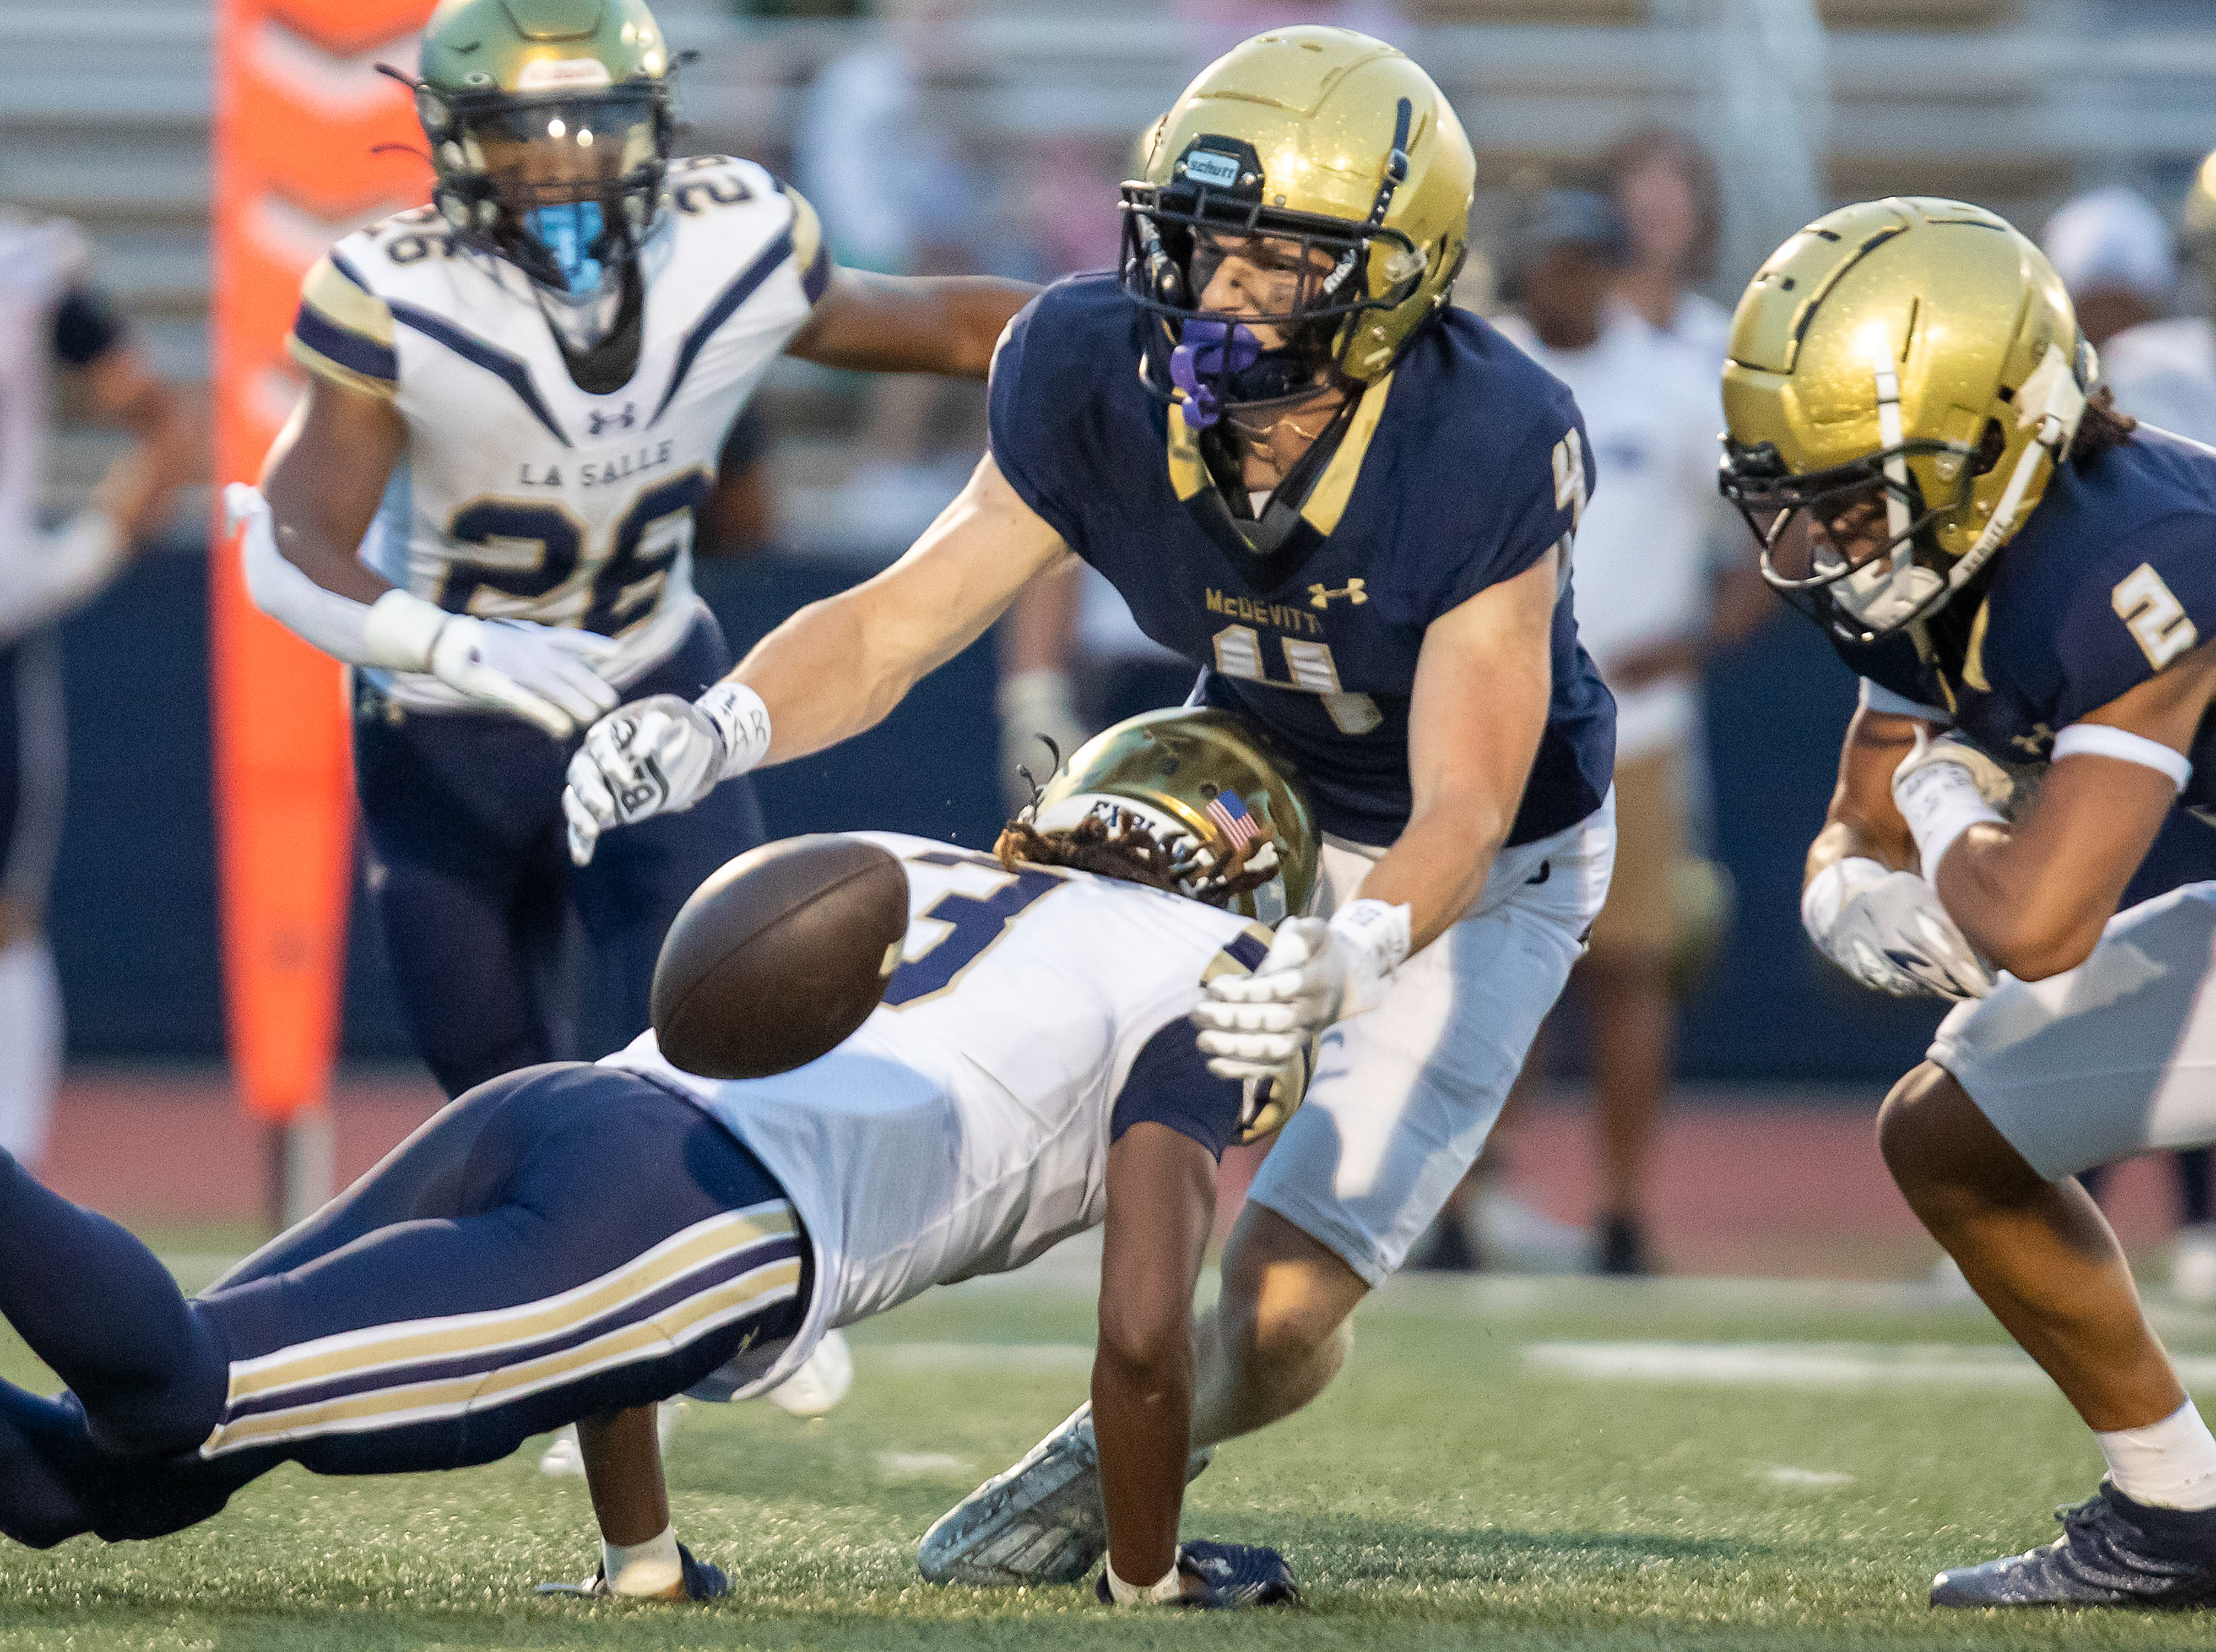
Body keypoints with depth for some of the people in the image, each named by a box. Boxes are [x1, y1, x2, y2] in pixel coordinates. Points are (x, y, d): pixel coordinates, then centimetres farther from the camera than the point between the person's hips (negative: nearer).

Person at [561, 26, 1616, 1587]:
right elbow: (895, 625, -17)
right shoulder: (1111, 390, -23)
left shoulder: (1485, 454, -36)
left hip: (1483, 873, -4)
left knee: (1276, 1327, -12)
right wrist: (715, 732, -36)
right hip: (1261, 808, 5)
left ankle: (1116, 1464, 19)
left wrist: (1349, 956, -55)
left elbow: (1457, 823, -34)